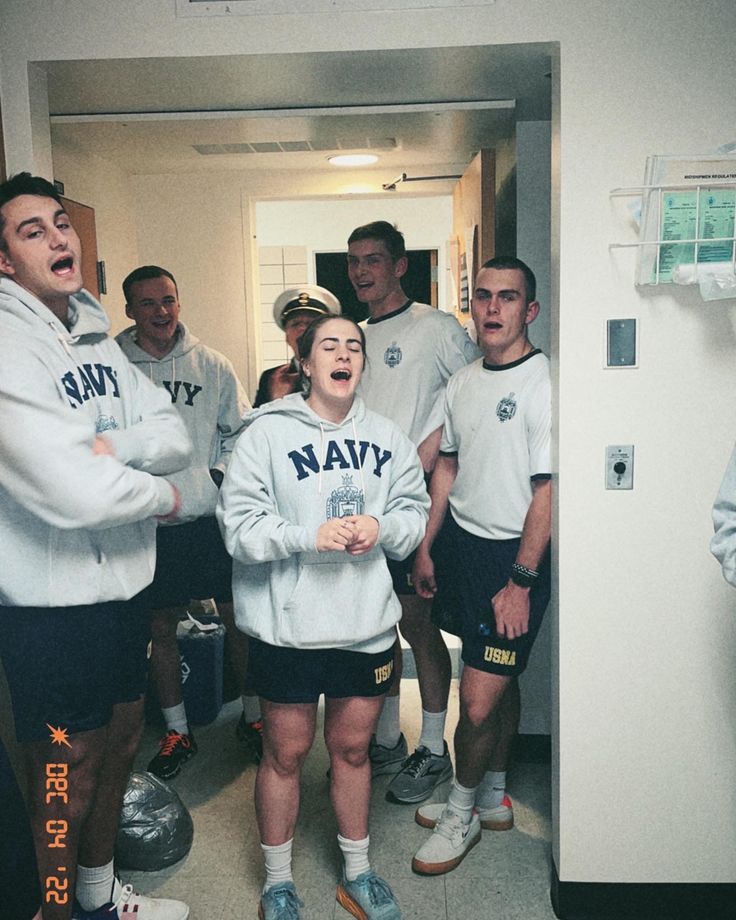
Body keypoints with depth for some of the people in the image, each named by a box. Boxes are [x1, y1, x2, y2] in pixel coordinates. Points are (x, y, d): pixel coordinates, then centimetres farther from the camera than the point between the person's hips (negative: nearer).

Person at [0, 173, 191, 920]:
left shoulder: (95, 339, 8)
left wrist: (113, 446, -18)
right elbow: (71, 493, -29)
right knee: (66, 785, 9)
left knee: (119, 747, 24)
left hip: (122, 588, 9)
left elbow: (176, 436, 2)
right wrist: (160, 495, -11)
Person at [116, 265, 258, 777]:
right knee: (161, 628, 11)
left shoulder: (212, 365, 2)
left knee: (239, 618, 8)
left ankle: (253, 716, 29)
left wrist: (223, 475, -6)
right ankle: (177, 731, 30)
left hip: (213, 519, 1)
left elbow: (240, 430, 8)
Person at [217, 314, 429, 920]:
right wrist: (309, 535, -23)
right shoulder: (268, 432, -8)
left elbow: (416, 510, 7)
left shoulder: (387, 437, 5)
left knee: (353, 748, 19)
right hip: (288, 626, -3)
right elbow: (239, 524, -12)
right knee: (286, 753, 12)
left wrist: (381, 528, -13)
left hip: (368, 624, 4)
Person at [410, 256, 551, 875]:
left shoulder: (545, 383, -13)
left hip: (513, 555, -6)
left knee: (481, 697, -3)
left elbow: (548, 489, -15)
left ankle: (462, 812, 21)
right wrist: (426, 547, 16)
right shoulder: (462, 383, 10)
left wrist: (521, 581, -16)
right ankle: (492, 799, 35)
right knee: (495, 680, 18)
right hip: (459, 542, 6)